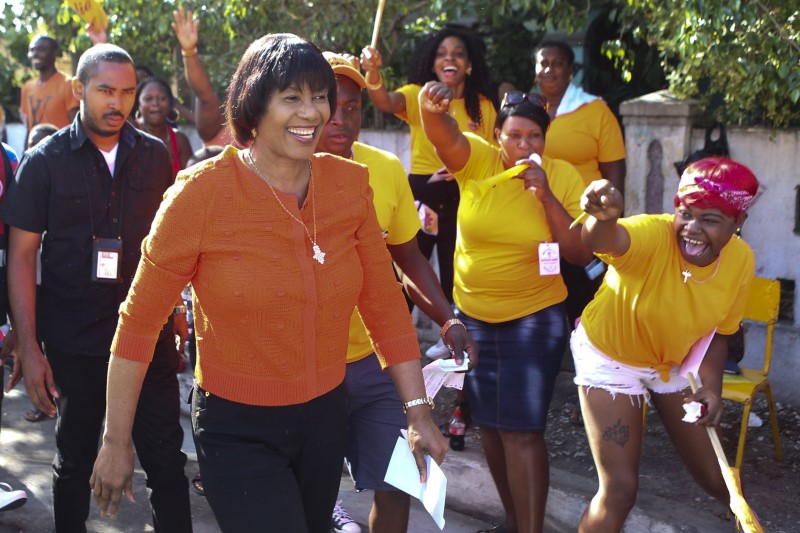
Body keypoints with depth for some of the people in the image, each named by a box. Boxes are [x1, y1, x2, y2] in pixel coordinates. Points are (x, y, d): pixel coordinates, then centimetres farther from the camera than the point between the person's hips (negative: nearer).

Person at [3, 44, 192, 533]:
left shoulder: (155, 156, 3)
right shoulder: (45, 161, -3)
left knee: (167, 459, 2)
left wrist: (173, 312, 5)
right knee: (75, 460, 15)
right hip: (75, 342, -1)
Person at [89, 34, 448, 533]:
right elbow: (138, 322, -10)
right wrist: (116, 444, -6)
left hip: (326, 417, 5)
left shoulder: (350, 183, -5)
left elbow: (384, 302, 1)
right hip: (237, 430, -4)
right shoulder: (201, 192, -16)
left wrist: (419, 411, -2)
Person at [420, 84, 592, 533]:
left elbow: (582, 254, -11)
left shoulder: (564, 177, -8)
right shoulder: (477, 160, -7)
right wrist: (432, 109, -50)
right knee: (489, 423, 14)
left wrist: (546, 196, -21)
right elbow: (444, 136, -28)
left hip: (534, 318, -3)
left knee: (522, 430, -7)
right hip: (472, 315, 3)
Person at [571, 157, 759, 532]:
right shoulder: (653, 236, -34)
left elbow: (717, 331, -1)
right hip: (610, 357, -4)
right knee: (620, 489, -9)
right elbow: (604, 240, -59)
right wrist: (604, 218, -82)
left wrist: (712, 387, -17)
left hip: (675, 362, 5)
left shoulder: (741, 260, -17)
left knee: (717, 478, 14)